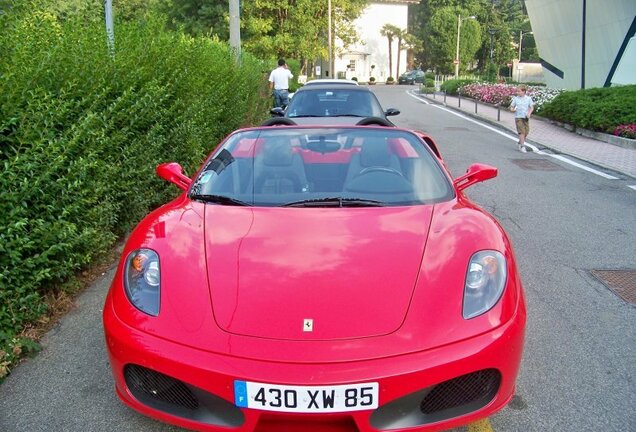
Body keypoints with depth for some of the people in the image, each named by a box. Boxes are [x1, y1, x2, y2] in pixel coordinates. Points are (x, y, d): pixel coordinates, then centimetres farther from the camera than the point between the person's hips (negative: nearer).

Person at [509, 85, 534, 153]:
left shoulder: (528, 98, 2)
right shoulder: (516, 98, 2)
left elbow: (531, 107, 4)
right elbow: (511, 107, 8)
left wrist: (529, 113, -13)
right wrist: (513, 109, -16)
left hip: (526, 117, 2)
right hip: (518, 117, -2)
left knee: (526, 132, 6)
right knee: (521, 132, -11)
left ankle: (520, 142, 32)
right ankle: (522, 146, -7)